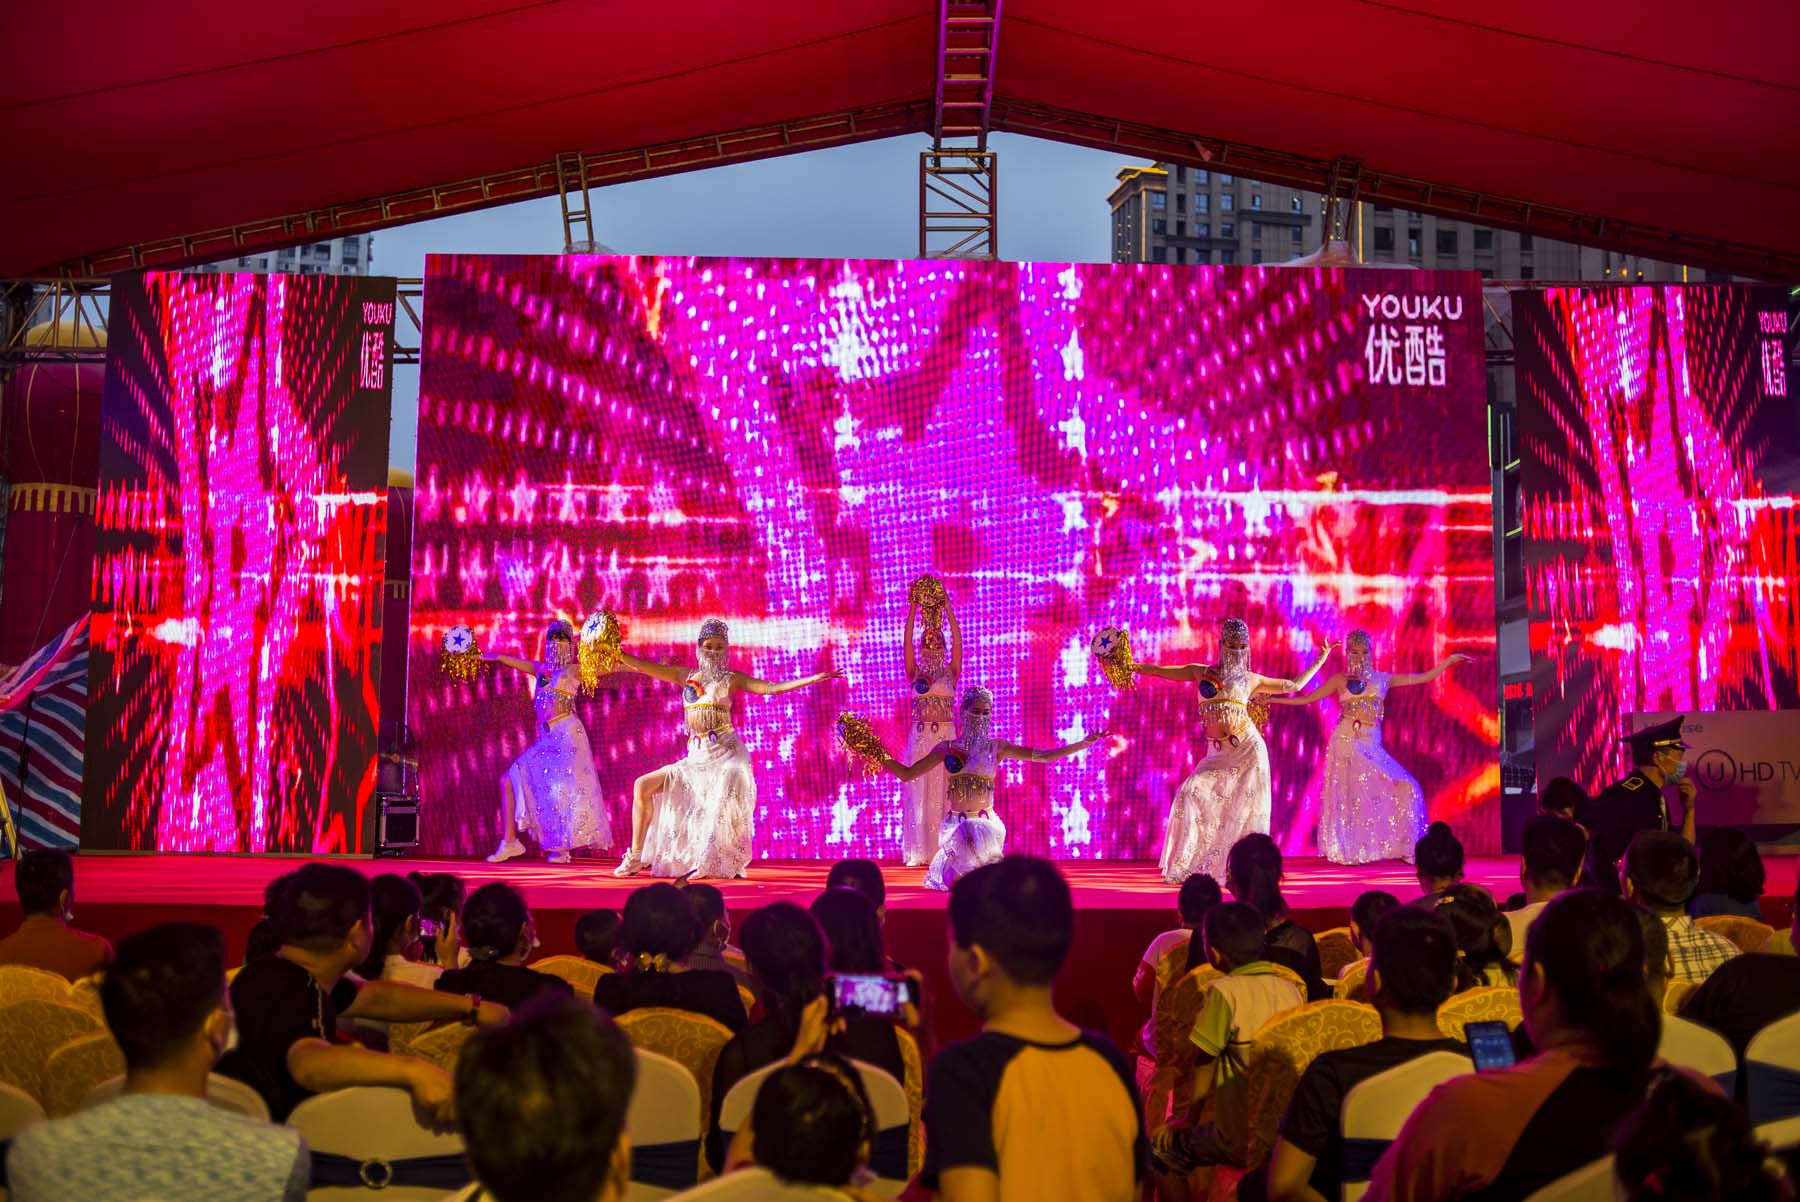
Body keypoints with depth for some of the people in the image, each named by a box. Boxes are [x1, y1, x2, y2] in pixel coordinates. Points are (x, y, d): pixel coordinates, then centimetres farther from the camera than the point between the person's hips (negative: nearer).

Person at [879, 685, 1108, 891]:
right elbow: (908, 774, 5)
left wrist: (1084, 744, -11)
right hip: (955, 823, 1)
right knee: (956, 881, -7)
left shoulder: (997, 748, 1)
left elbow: (1043, 755, -5)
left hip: (986, 822, -1)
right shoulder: (947, 748, 3)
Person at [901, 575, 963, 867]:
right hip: (920, 736, 1)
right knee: (918, 791, -1)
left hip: (946, 736, -1)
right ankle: (920, 850, 1)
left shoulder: (950, 673, 7)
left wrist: (947, 608, -7)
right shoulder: (915, 673, 8)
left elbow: (957, 640, -4)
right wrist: (913, 609, -6)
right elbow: (908, 641, -1)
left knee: (944, 791, -2)